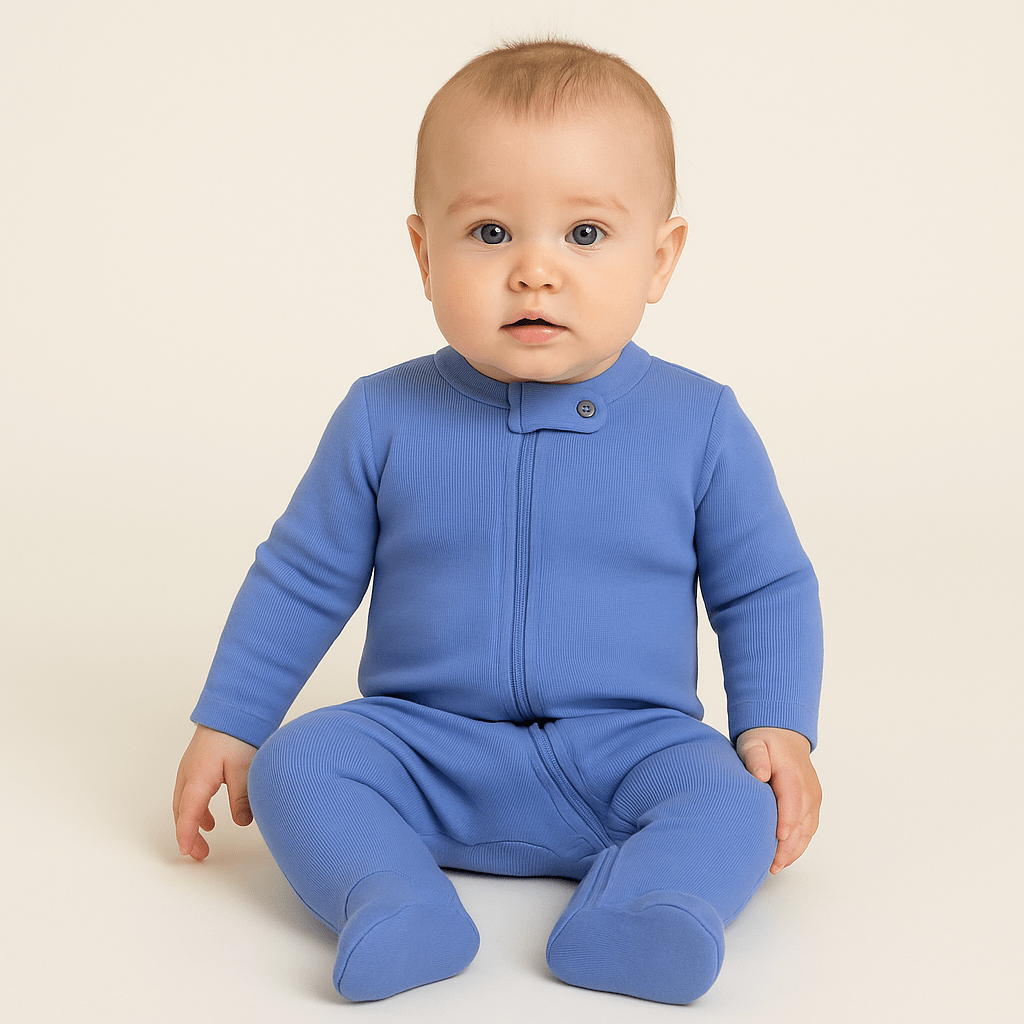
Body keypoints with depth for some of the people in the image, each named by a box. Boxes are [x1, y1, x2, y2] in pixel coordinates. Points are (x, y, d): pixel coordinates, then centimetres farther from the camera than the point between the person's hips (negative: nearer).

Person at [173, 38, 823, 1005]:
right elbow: (301, 578, 8)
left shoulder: (701, 427, -4)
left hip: (627, 750, 0)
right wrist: (226, 725, 8)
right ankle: (395, 906, -36)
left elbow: (766, 588, 6)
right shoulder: (385, 420, -3)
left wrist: (776, 726, -7)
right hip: (423, 745, 1)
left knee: (734, 798, -27)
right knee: (297, 763, -22)